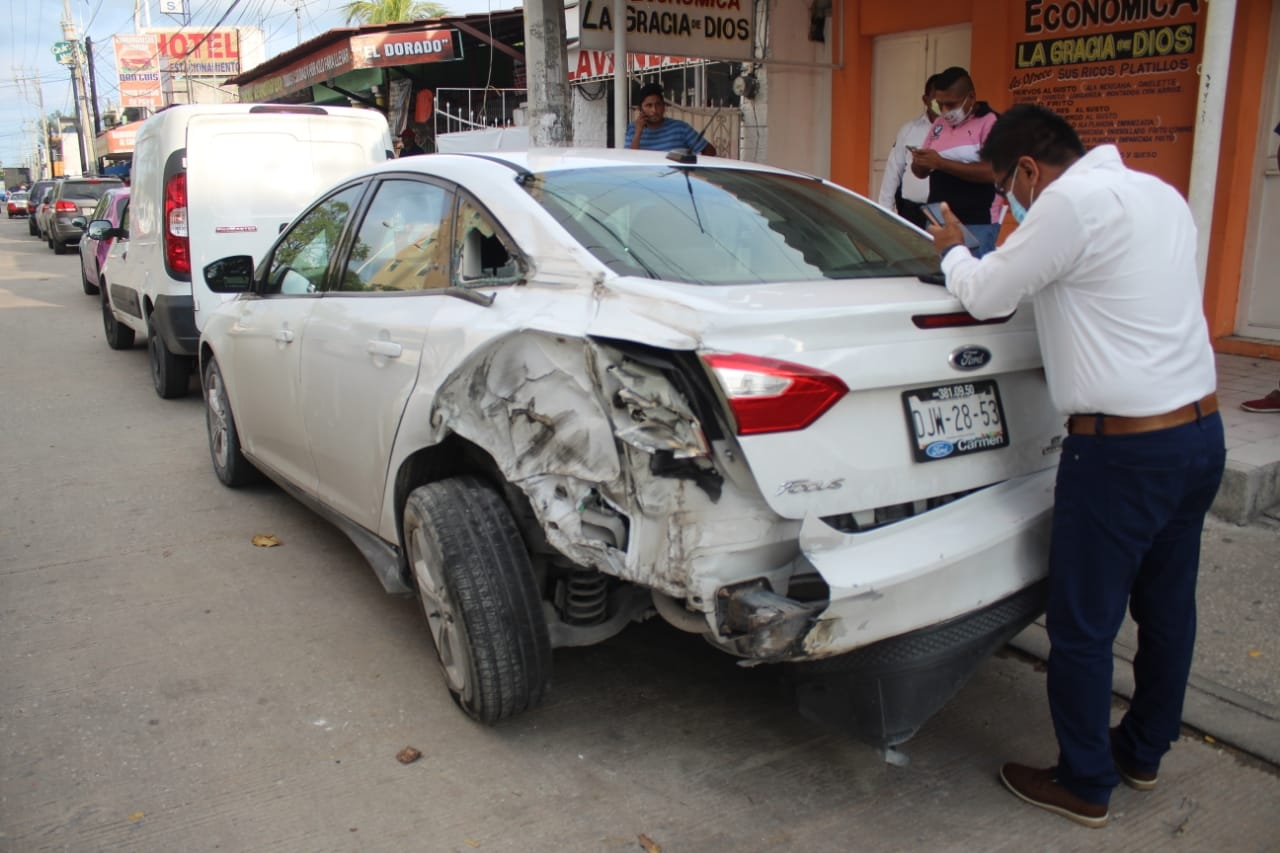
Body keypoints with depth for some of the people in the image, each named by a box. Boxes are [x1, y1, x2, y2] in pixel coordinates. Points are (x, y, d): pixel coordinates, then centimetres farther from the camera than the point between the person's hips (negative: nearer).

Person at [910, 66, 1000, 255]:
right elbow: (920, 172, 17)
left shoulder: (990, 122, -8)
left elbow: (991, 172, -19)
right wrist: (919, 163, -8)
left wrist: (941, 163, -21)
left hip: (976, 225, -6)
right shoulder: (939, 123, 13)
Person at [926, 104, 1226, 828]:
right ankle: (1144, 753, 39)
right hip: (1202, 430, 10)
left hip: (1124, 450, -9)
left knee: (1083, 628, 5)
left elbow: (985, 297, -8)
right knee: (1168, 607, 21)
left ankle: (1084, 785, 21)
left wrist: (953, 249, 12)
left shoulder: (1072, 203, -15)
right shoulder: (1161, 193, 13)